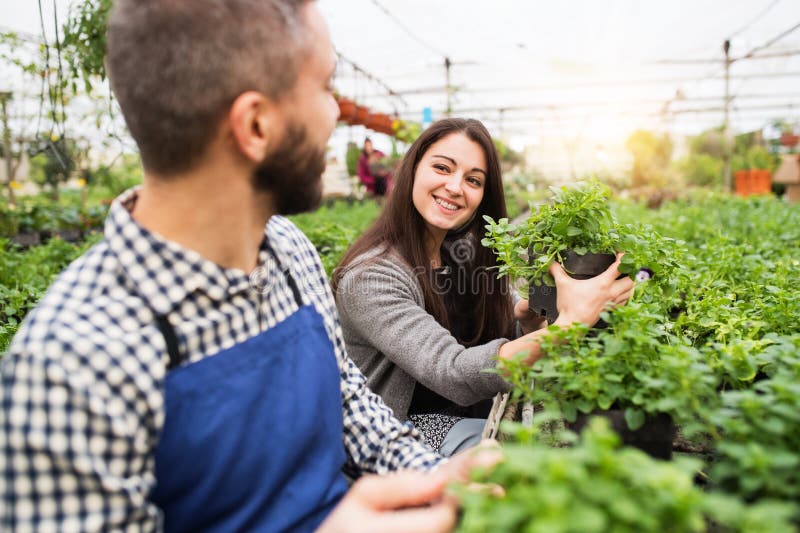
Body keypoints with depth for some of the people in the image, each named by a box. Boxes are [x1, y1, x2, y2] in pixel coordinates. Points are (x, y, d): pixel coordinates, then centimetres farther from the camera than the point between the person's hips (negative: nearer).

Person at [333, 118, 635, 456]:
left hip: (469, 415, 7)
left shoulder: (466, 252, 1)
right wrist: (568, 324, -41)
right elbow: (453, 375, -33)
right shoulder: (371, 276, -23)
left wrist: (532, 317, -21)